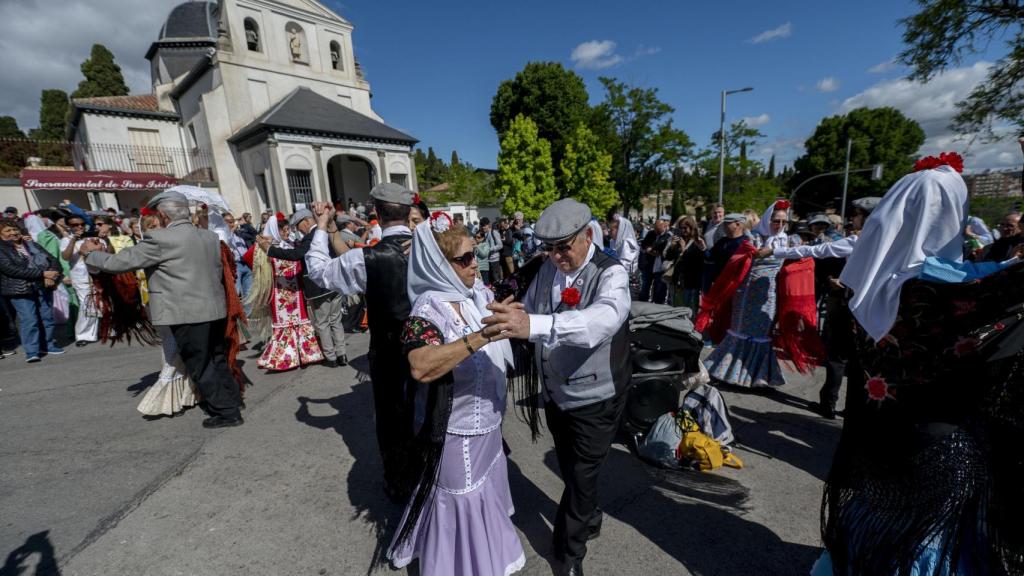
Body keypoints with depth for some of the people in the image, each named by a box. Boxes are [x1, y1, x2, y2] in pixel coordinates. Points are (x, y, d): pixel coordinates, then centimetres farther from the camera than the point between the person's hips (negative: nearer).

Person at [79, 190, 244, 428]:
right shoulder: (210, 237, 7)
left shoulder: (160, 239, -11)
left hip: (188, 314, -7)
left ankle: (226, 412, 10)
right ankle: (232, 400, 30)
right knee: (217, 360, 19)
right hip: (215, 310, 7)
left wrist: (90, 253, 15)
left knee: (200, 366, 5)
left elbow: (118, 262, -4)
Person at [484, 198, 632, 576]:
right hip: (555, 393, 6)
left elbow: (606, 317, -44)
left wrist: (534, 325, -57)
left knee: (582, 475, 13)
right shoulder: (548, 268, -3)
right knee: (569, 470, 25)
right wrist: (511, 318, -18)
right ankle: (588, 519, 55)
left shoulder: (610, 274, -23)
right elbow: (529, 313, 5)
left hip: (594, 397, -5)